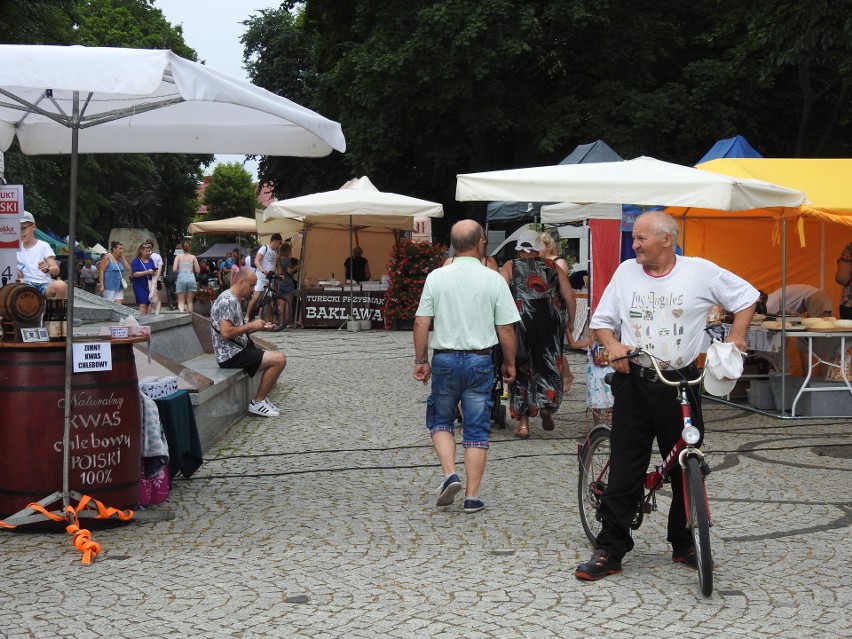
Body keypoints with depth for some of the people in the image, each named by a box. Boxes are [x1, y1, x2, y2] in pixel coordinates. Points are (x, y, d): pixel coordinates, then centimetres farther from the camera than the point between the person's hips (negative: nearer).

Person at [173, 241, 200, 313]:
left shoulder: (178, 257, 3)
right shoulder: (193, 257, 4)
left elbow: (174, 269, -4)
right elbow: (197, 270, 3)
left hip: (181, 278, -1)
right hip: (191, 278, 1)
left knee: (181, 301, 0)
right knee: (189, 301, 10)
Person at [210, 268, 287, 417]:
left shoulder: (234, 300, 16)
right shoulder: (227, 301, -17)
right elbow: (226, 333, -26)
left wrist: (260, 327, 6)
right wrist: (252, 325, -15)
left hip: (237, 349, 11)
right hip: (231, 355, -11)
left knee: (278, 359, 17)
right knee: (279, 359, -16)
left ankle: (262, 398, 14)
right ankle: (257, 403, -7)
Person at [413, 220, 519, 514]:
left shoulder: (436, 277, -2)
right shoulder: (493, 279, -5)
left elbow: (421, 323, -2)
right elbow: (505, 329, -3)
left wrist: (421, 360, 8)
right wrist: (509, 363, 10)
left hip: (445, 359, 1)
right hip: (480, 361, 0)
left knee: (440, 420, 18)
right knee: (477, 429, 6)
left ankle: (449, 474, -1)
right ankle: (472, 496, 7)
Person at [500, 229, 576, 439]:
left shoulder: (510, 267, 7)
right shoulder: (553, 267, 13)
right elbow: (570, 298, 8)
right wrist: (570, 323, 17)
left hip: (521, 321, -1)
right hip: (550, 321, 1)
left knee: (521, 368, 7)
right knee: (549, 366, 15)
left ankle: (523, 423, 7)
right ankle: (547, 405, -9)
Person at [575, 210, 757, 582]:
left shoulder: (701, 272, -1)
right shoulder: (626, 272, 6)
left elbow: (747, 296, 10)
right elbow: (601, 320, 12)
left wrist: (735, 337, 0)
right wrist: (612, 345, -7)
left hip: (680, 384, -1)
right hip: (633, 383, 1)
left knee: (687, 469, 7)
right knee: (624, 470, 0)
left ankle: (684, 545, 24)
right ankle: (609, 551, 5)